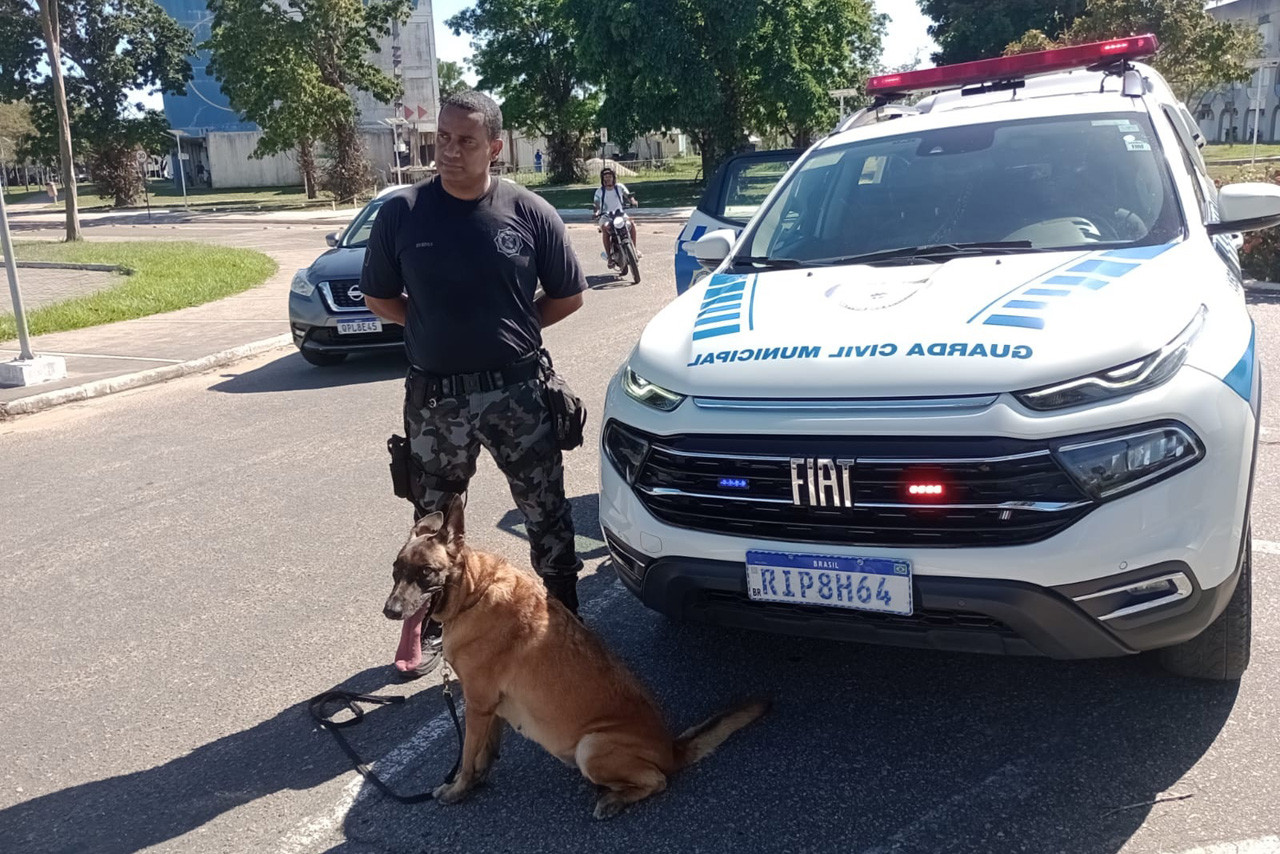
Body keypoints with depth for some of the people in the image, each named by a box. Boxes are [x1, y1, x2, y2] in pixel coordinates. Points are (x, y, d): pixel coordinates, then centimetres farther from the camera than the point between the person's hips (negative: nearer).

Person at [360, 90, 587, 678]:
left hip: (517, 392, 0)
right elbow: (378, 298, 8)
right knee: (432, 521, 15)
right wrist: (436, 328, 0)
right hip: (435, 397, 1)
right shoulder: (402, 213, -2)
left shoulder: (529, 213, -4)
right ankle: (425, 627, 33)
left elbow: (569, 296, 6)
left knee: (547, 515, 9)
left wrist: (511, 330, 1)